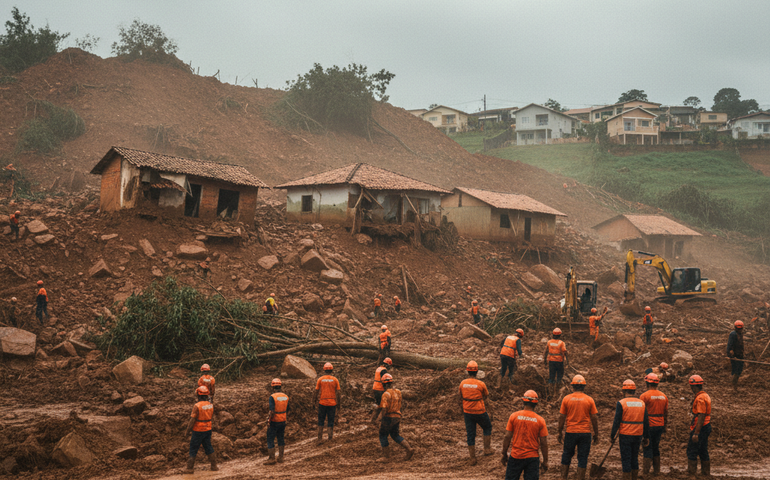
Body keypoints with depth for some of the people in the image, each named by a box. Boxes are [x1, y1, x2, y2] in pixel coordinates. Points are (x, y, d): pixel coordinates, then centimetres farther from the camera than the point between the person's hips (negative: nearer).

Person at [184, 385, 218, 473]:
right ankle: (214, 466, 21)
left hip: (198, 431, -5)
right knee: (208, 447, 18)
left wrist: (187, 432, -7)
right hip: (208, 430, 5)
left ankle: (190, 468, 12)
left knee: (193, 449, 8)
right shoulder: (211, 405, -2)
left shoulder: (197, 406, -21)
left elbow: (192, 420, -18)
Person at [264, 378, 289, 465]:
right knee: (280, 439, 16)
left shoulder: (272, 397, -18)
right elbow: (287, 410, 9)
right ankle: (281, 458, 19)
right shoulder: (286, 396, 2)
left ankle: (272, 459, 3)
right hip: (283, 421, 6)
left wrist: (269, 421, -14)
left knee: (270, 440, 4)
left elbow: (272, 411, -23)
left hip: (274, 422, -6)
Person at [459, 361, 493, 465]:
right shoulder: (481, 384, -16)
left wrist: (462, 412, 16)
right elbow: (486, 396, 2)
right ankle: (486, 449, 24)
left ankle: (473, 459, 13)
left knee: (470, 435, 9)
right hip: (480, 412, -3)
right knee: (487, 428, 25)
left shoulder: (462, 383, -5)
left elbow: (461, 399, 4)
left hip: (467, 412, 3)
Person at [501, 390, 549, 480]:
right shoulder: (540, 420, -6)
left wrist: (504, 454, 7)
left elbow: (507, 437, -4)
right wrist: (545, 461, 6)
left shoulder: (514, 416, -6)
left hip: (516, 456, 0)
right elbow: (543, 443, -4)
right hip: (532, 458, 0)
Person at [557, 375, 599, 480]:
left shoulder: (566, 399, -3)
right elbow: (594, 418, 0)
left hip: (570, 432, 0)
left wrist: (560, 433, 9)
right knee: (582, 458, 5)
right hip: (585, 433, 0)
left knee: (566, 456, 14)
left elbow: (562, 417, 0)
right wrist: (596, 434, 9)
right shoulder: (589, 400, -2)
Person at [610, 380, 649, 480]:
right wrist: (646, 437, 14)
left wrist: (612, 436, -3)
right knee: (634, 458, 16)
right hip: (638, 435, 5)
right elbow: (646, 422, 7)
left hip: (625, 435, -4)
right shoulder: (642, 403, 5)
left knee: (626, 459, 1)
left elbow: (616, 421, -11)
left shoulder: (621, 403, -9)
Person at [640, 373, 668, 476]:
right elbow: (666, 414, 14)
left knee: (648, 448, -1)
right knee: (656, 448, 16)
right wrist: (664, 427, 22)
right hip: (659, 425, 5)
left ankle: (645, 472, 0)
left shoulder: (644, 396, -11)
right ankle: (656, 470, 19)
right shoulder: (664, 396, 8)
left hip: (648, 426, -5)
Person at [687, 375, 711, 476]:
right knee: (703, 452, 14)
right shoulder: (705, 396, 13)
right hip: (706, 427, 10)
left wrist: (696, 433, -24)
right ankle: (706, 473, 18)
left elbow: (701, 417, -23)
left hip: (700, 428, -10)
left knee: (692, 452, -4)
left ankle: (691, 474, -2)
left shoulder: (700, 399, -19)